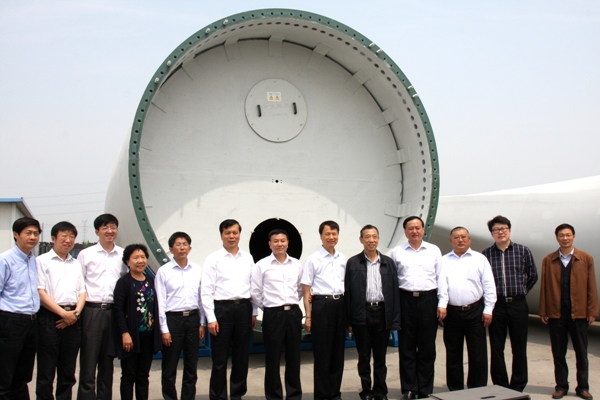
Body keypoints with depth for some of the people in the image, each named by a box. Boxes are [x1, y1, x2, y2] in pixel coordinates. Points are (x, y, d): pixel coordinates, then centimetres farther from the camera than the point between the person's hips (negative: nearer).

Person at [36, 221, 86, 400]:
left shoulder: (76, 264, 18)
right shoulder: (42, 261, 0)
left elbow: (82, 292, 15)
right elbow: (40, 293, -8)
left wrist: (76, 313, -3)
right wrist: (63, 313, -12)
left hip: (72, 320, 5)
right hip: (49, 319, -5)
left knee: (68, 373, 10)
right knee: (46, 373, -1)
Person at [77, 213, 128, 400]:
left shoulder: (123, 255, 8)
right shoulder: (85, 254, 3)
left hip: (113, 312, 3)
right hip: (91, 311, -2)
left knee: (107, 364, 11)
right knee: (88, 362, -1)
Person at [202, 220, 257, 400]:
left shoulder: (248, 258, 9)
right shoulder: (213, 259, -2)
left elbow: (253, 286, 10)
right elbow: (206, 291, -5)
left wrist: (254, 313, 7)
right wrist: (211, 318, -10)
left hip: (244, 308, 3)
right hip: (222, 308, -3)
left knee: (241, 357, 11)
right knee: (220, 359, 4)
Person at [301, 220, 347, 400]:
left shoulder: (343, 259, 10)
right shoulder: (313, 260, -2)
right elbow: (306, 291, -2)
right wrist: (308, 316, -7)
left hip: (340, 305, 4)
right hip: (321, 305, -4)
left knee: (338, 351, 10)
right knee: (322, 353, 2)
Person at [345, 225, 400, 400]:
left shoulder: (388, 263, 8)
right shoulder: (353, 263, 2)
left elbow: (395, 292, 6)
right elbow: (348, 293, -1)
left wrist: (395, 320, 0)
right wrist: (348, 321, -5)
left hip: (382, 313, 2)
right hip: (362, 314, -1)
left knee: (380, 357, 10)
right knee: (364, 357, 7)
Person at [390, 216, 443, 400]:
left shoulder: (434, 250, 8)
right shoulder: (397, 252, 7)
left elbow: (440, 278, 7)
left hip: (428, 300, 1)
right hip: (405, 300, 0)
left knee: (427, 348, 6)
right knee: (406, 348, 4)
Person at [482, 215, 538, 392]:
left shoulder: (523, 251, 2)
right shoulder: (486, 254, 1)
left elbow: (533, 276, 13)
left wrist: (521, 291, 12)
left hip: (518, 305, 0)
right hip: (496, 306, 0)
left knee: (519, 348, 6)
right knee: (496, 349, 6)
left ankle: (518, 387, 17)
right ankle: (500, 386, 17)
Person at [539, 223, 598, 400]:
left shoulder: (586, 259, 3)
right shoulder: (548, 260, 5)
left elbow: (591, 287, 1)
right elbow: (544, 287, 3)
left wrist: (592, 311, -5)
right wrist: (543, 312, -1)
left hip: (579, 313, -1)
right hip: (555, 313, 1)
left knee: (581, 352, 9)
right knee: (558, 352, 7)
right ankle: (561, 386, 17)